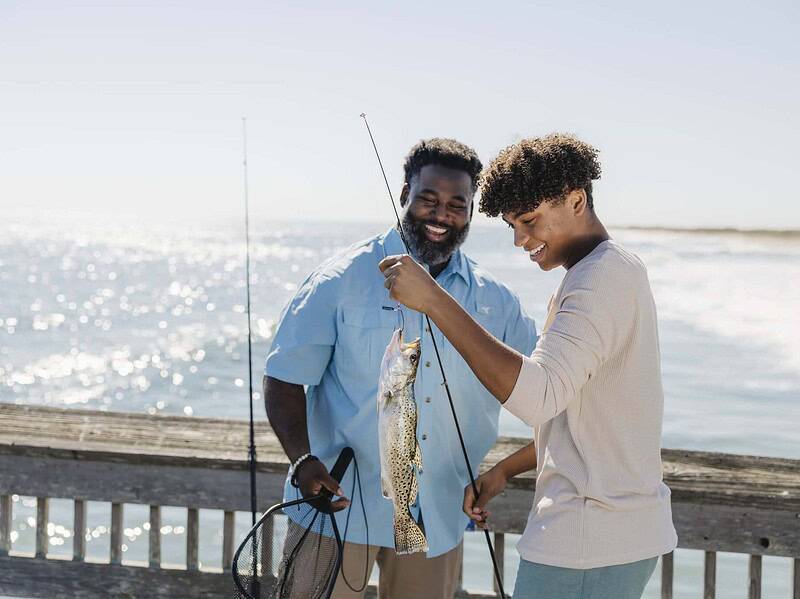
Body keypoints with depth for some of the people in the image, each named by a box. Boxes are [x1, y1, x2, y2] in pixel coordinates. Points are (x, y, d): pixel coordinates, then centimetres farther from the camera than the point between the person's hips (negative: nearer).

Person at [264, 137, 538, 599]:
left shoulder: (495, 301, 7)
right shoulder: (344, 280, -5)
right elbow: (285, 379, -5)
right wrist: (302, 460, -21)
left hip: (438, 521, 4)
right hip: (341, 501, -4)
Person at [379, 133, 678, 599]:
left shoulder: (603, 276, -17)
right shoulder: (620, 271, 16)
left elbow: (536, 395, -32)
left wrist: (433, 300, -31)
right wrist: (506, 470, 17)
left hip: (587, 543, -10)